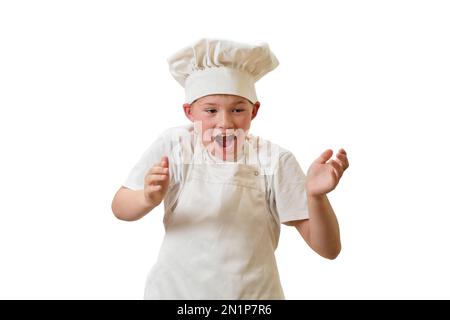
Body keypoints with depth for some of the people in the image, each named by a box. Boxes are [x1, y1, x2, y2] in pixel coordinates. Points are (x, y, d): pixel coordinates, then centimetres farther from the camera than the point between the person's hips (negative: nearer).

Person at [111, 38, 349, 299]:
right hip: (175, 289, 1)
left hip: (253, 292, 0)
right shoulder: (175, 146, -12)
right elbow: (120, 209, -9)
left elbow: (329, 249, -15)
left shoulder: (275, 161, -15)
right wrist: (149, 199, -31)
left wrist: (315, 195, -35)